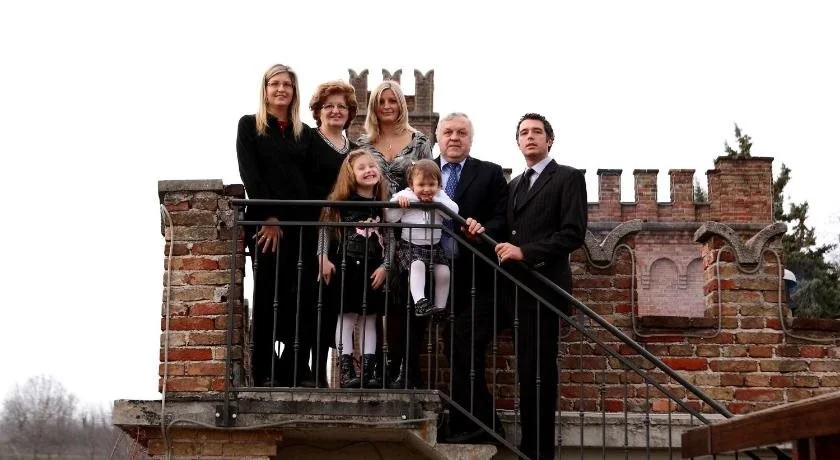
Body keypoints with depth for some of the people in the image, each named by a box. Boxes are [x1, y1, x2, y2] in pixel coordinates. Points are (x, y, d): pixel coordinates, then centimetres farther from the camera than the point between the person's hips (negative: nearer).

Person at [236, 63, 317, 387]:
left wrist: (315, 219, -1)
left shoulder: (304, 133, 16)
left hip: (301, 222, 3)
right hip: (265, 221, -3)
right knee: (267, 297, -2)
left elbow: (312, 179, 14)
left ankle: (295, 372, 2)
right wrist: (269, 217, -12)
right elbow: (249, 174, -3)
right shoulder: (249, 126, 6)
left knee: (300, 298, -2)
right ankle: (264, 374, 1)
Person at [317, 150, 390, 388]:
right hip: (346, 266, -3)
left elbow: (389, 240, 4)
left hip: (373, 269, 3)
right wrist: (323, 258, -7)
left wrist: (384, 266, -2)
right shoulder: (340, 202, -3)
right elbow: (325, 230, 0)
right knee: (347, 317, -2)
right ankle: (346, 371, -2)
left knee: (369, 319, 5)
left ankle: (367, 371, 8)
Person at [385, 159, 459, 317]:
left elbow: (454, 211, -6)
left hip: (433, 245, 4)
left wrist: (436, 200, -14)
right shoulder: (405, 195, 1)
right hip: (409, 245, -4)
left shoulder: (440, 196, 9)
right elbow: (389, 217, -4)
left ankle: (440, 307, 4)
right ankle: (420, 302, -40)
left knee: (444, 271, -10)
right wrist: (398, 202, -20)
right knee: (417, 264, -32)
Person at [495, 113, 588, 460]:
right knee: (528, 368, 8)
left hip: (545, 285, -7)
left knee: (539, 369, -7)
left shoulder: (568, 178, -1)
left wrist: (524, 252, -17)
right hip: (519, 286, 7)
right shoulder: (515, 185, 22)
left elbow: (573, 234, -11)